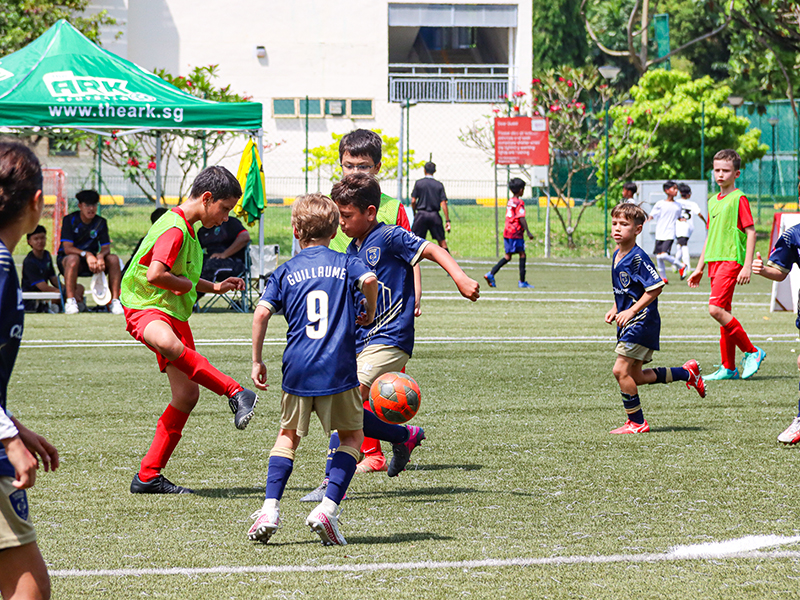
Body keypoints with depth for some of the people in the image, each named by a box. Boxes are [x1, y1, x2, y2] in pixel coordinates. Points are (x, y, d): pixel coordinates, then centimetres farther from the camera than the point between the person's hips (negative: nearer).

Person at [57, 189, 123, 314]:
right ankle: (70, 301, -41)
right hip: (66, 259, -4)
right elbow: (67, 248, -20)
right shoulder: (70, 220, -11)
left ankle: (115, 300, -22)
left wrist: (100, 256, -30)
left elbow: (106, 248, -5)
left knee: (113, 259, -20)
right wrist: (86, 255, -36)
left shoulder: (101, 222, 1)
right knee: (73, 259, -39)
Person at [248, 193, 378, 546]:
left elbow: (261, 313, -2)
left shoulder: (285, 272, 9)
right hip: (338, 369, -2)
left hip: (298, 370, 2)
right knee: (352, 435, 14)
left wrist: (257, 360, 6)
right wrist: (370, 313, 5)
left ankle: (270, 508, 5)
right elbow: (369, 279, -14)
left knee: (289, 435, 20)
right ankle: (328, 508, -3)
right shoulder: (345, 263, 7)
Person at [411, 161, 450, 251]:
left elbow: (413, 201, -2)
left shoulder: (418, 183, 1)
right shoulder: (439, 185, 2)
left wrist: (414, 214, 13)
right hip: (435, 215, 1)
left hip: (421, 214, -1)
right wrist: (447, 221, -3)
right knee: (442, 241, 7)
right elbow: (443, 203, -3)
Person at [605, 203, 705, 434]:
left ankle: (636, 422, -1)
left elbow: (656, 287, -20)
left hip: (641, 321, -10)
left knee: (621, 370, -12)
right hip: (628, 323, 10)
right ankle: (687, 373, 28)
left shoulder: (638, 257, -17)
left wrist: (631, 311, -22)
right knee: (635, 376, 12)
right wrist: (615, 310, 11)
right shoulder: (617, 255, 12)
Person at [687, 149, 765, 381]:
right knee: (723, 313, 8)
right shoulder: (713, 201, 17)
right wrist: (699, 268, 23)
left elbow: (751, 232, -10)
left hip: (731, 260, -8)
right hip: (715, 261, 8)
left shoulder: (739, 199, -7)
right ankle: (728, 368, 11)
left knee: (716, 309, -19)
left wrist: (747, 266, -17)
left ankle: (752, 352, -8)